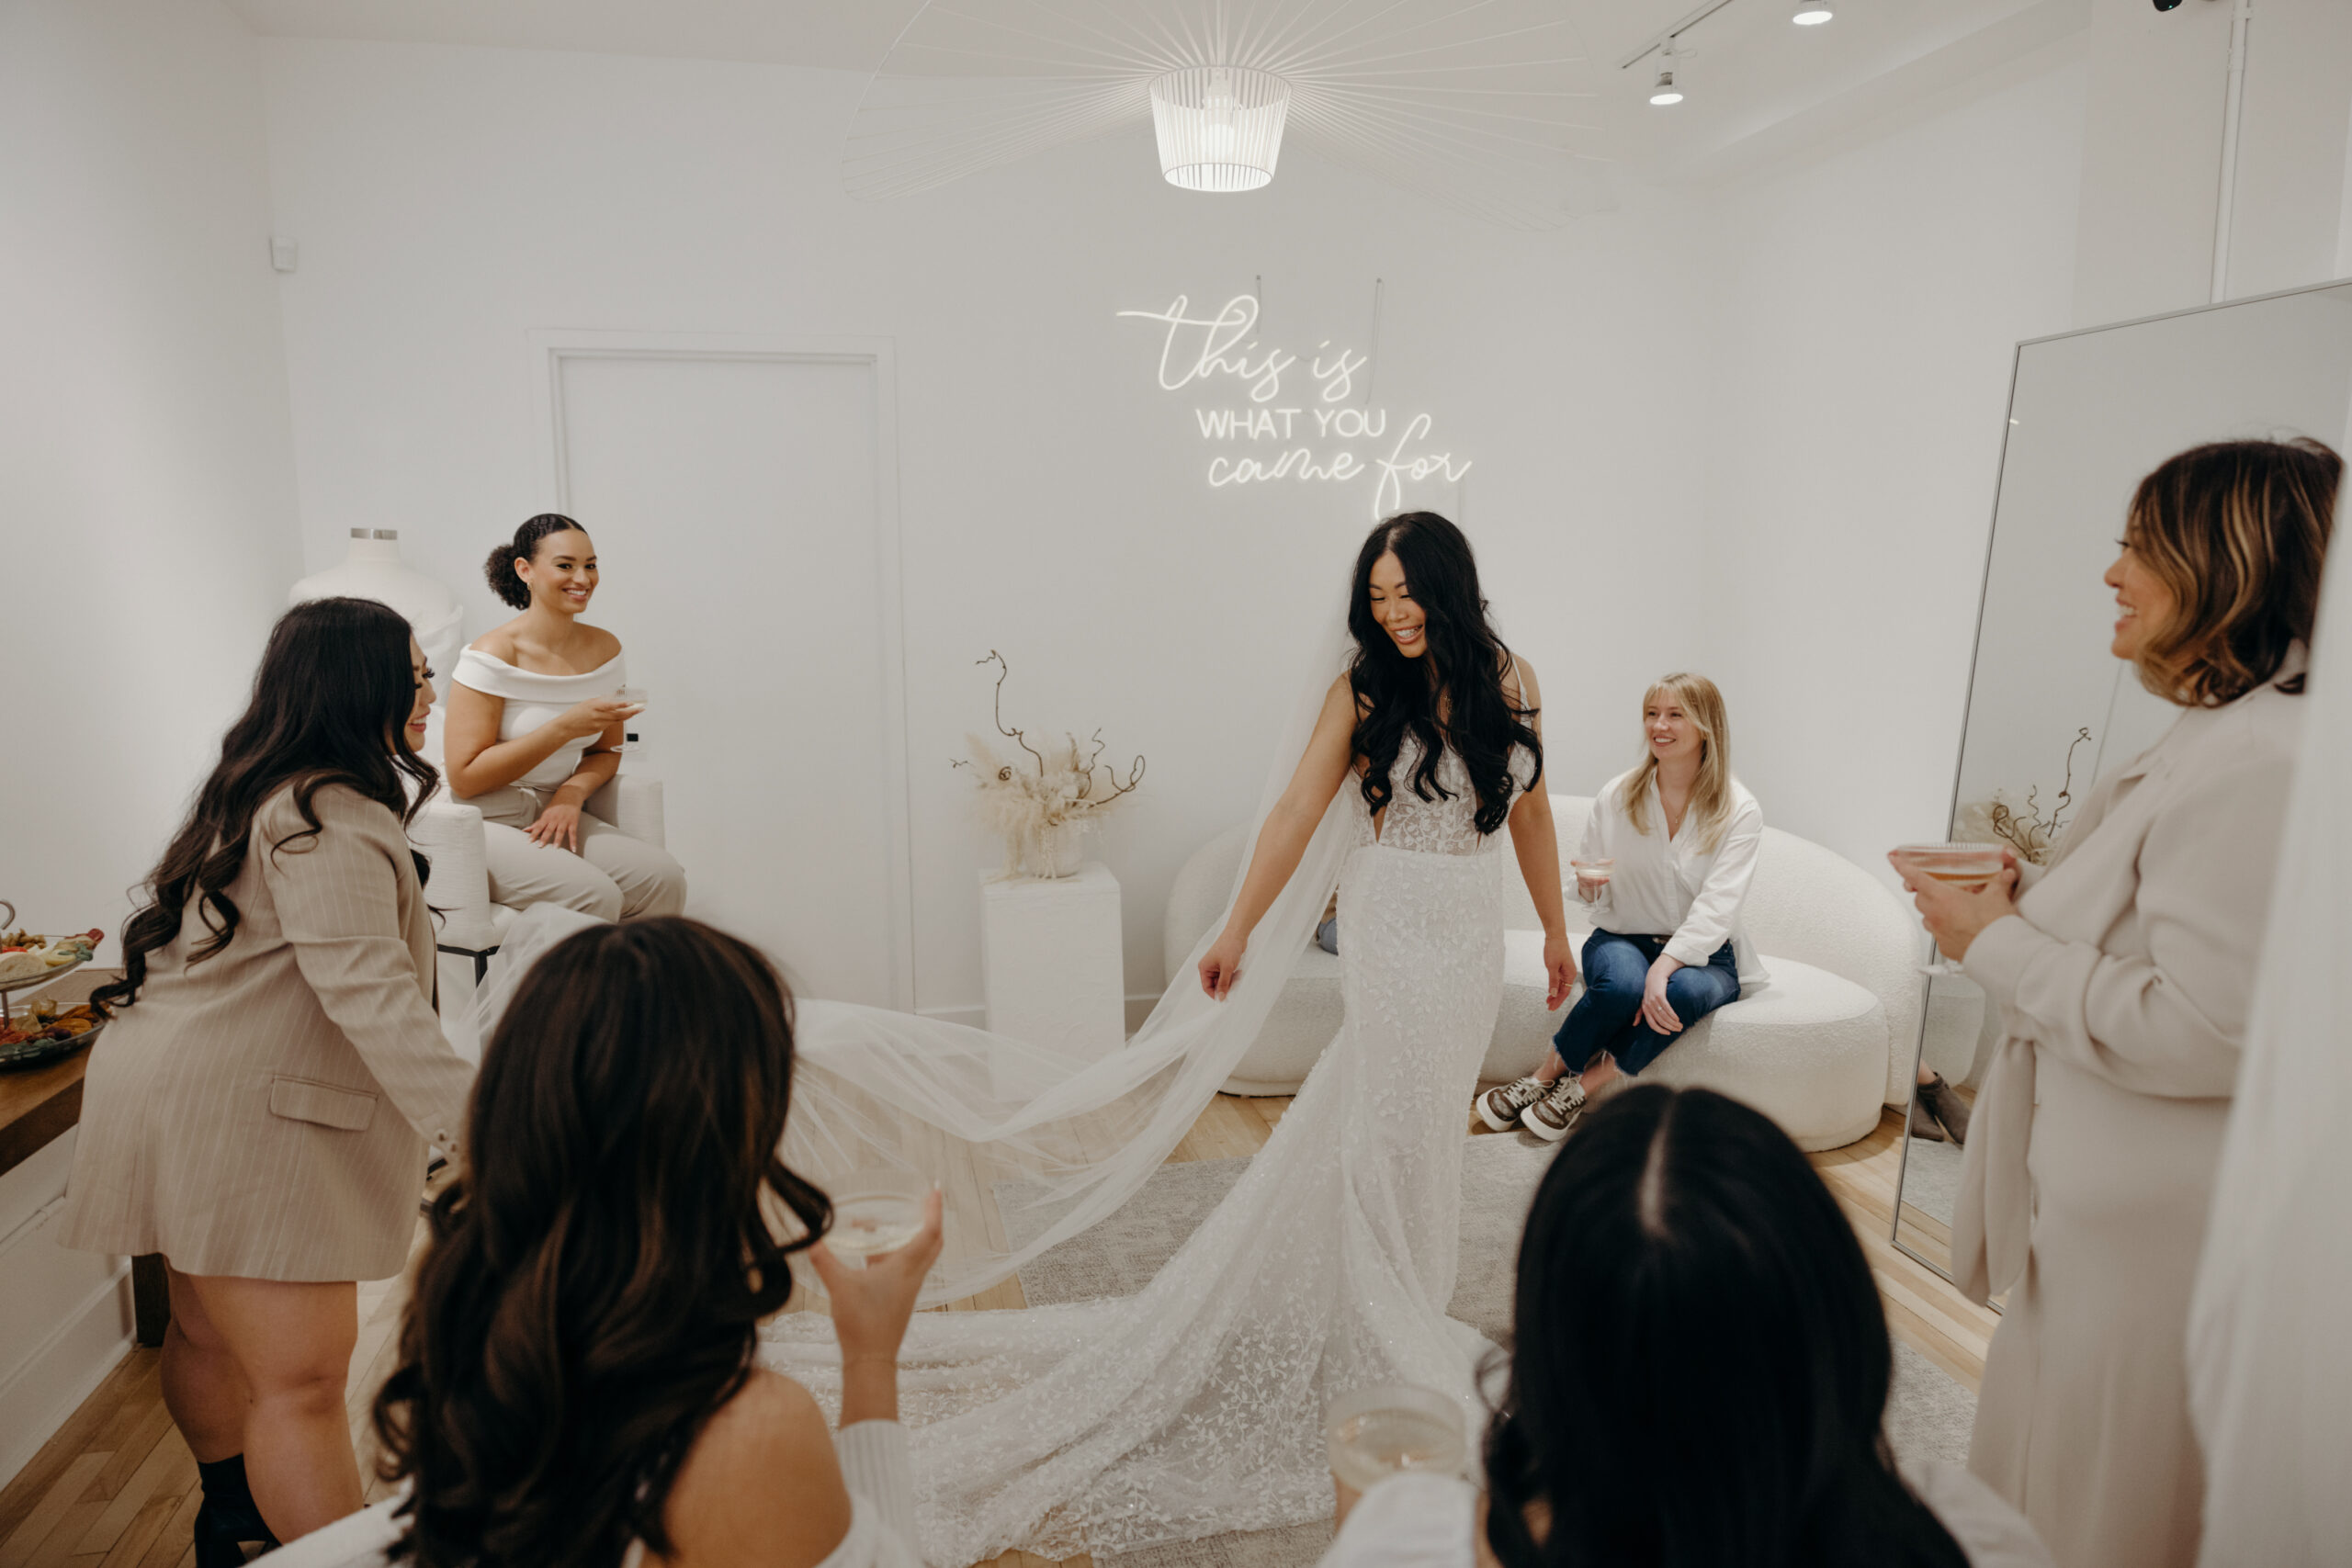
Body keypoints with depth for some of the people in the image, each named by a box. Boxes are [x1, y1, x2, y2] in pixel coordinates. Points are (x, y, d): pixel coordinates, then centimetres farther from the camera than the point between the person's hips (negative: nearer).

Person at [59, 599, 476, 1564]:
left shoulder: (274, 793, 13)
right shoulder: (328, 820, -22)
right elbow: (366, 988, -34)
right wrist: (467, 1120, -41)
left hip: (203, 1095, 11)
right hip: (235, 1118, -11)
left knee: (211, 1333, 26)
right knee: (302, 1379, -10)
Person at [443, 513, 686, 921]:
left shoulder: (604, 649, 5)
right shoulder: (494, 654, -13)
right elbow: (464, 777, -16)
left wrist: (573, 794, -9)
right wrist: (566, 727, -22)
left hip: (556, 816, 6)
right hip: (485, 824, -5)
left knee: (664, 879, -19)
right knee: (596, 895, -29)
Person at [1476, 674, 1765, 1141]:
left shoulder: (1740, 810, -6)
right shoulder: (1616, 796, 1)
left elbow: (1716, 906, -17)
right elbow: (1592, 893, 10)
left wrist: (1663, 968, -31)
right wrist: (1588, 885, -16)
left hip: (1701, 953, -1)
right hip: (1623, 939, 1)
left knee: (1685, 992, -37)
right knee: (1622, 983, -36)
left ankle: (1583, 1085, -19)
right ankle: (1543, 1078, -14)